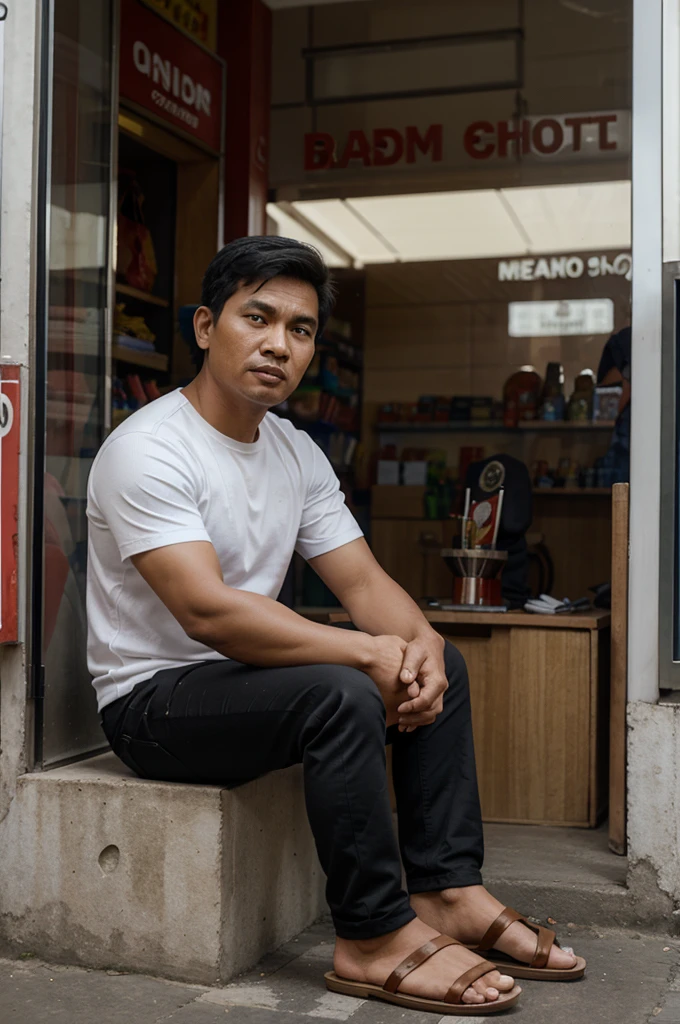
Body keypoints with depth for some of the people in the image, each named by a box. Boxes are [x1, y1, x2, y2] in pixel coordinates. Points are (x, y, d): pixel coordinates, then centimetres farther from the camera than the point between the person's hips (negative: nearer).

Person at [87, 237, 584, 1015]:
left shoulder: (296, 452, 6)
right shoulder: (148, 449, -20)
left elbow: (363, 581, 4)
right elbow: (208, 610, -31)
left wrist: (419, 644, -19)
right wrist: (371, 653, -29)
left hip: (241, 674, 9)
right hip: (152, 698, -8)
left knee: (440, 664, 0)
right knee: (341, 694, -31)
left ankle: (447, 891, -1)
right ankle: (373, 938, -18)